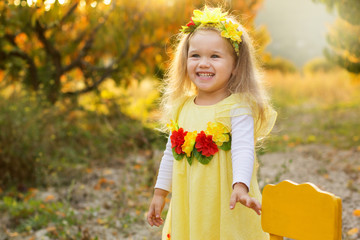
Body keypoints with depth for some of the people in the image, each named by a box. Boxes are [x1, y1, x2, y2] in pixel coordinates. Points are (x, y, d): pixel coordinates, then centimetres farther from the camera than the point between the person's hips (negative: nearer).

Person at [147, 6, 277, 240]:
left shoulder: (237, 107, -12)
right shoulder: (181, 107, 4)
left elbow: (243, 151, -24)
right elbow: (171, 153, 13)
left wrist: (240, 187, -40)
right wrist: (160, 193, 15)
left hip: (227, 208, -5)